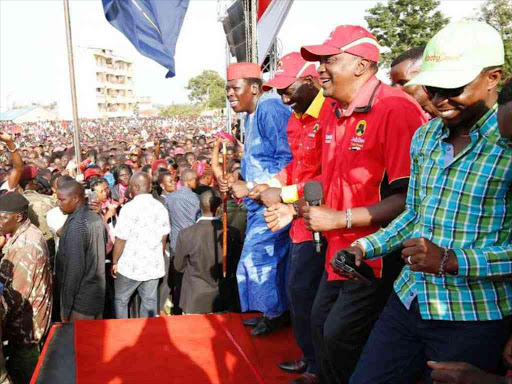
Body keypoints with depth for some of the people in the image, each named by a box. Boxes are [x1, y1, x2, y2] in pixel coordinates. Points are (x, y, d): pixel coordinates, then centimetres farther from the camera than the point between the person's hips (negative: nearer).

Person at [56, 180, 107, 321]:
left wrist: (66, 306, -15)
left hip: (81, 299, -8)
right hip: (98, 293, 8)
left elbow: (74, 269, -21)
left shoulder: (76, 225, -21)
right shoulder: (97, 218, 4)